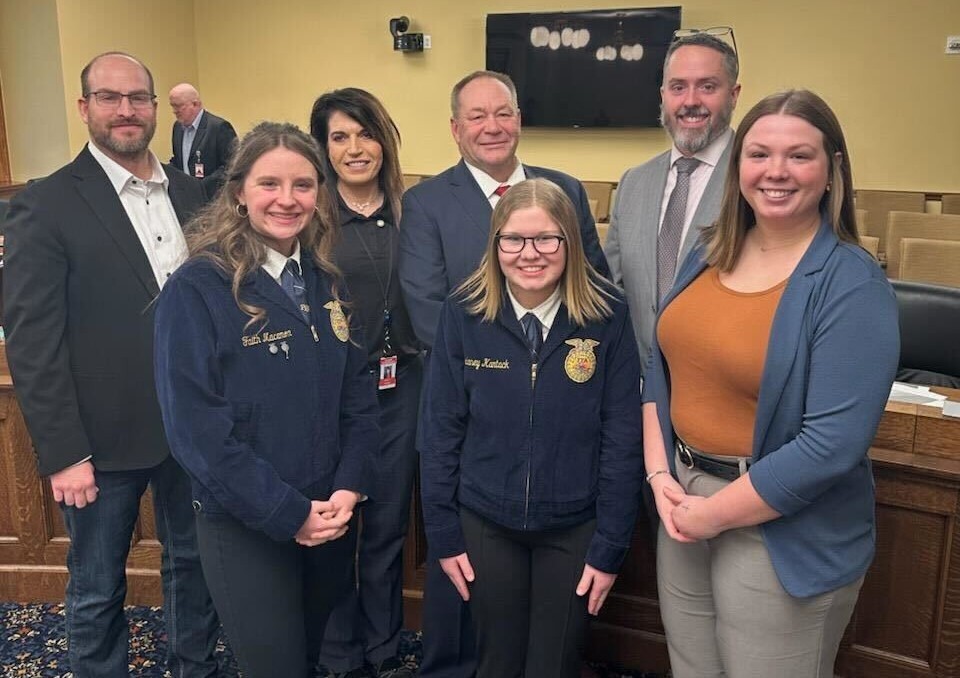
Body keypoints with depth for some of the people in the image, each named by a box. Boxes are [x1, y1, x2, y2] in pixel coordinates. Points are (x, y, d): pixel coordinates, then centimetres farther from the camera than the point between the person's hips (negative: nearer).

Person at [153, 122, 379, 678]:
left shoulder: (327, 282, 3)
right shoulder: (197, 288, -14)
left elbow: (358, 390, 5)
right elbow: (195, 423, -17)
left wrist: (348, 488, -8)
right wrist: (287, 512, -17)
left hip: (332, 514, 5)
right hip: (245, 525, -5)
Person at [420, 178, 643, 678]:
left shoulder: (607, 317, -11)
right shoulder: (463, 314, -9)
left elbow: (622, 437, -8)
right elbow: (441, 430, -4)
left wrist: (611, 545, -7)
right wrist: (442, 534, -2)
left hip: (574, 527, 0)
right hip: (484, 523, 1)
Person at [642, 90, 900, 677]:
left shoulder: (853, 284, -16)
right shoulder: (711, 255, 3)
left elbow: (834, 442, -22)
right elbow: (663, 365, 8)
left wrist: (715, 514, -16)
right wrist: (659, 473, -4)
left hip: (782, 532, -6)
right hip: (684, 497, 6)